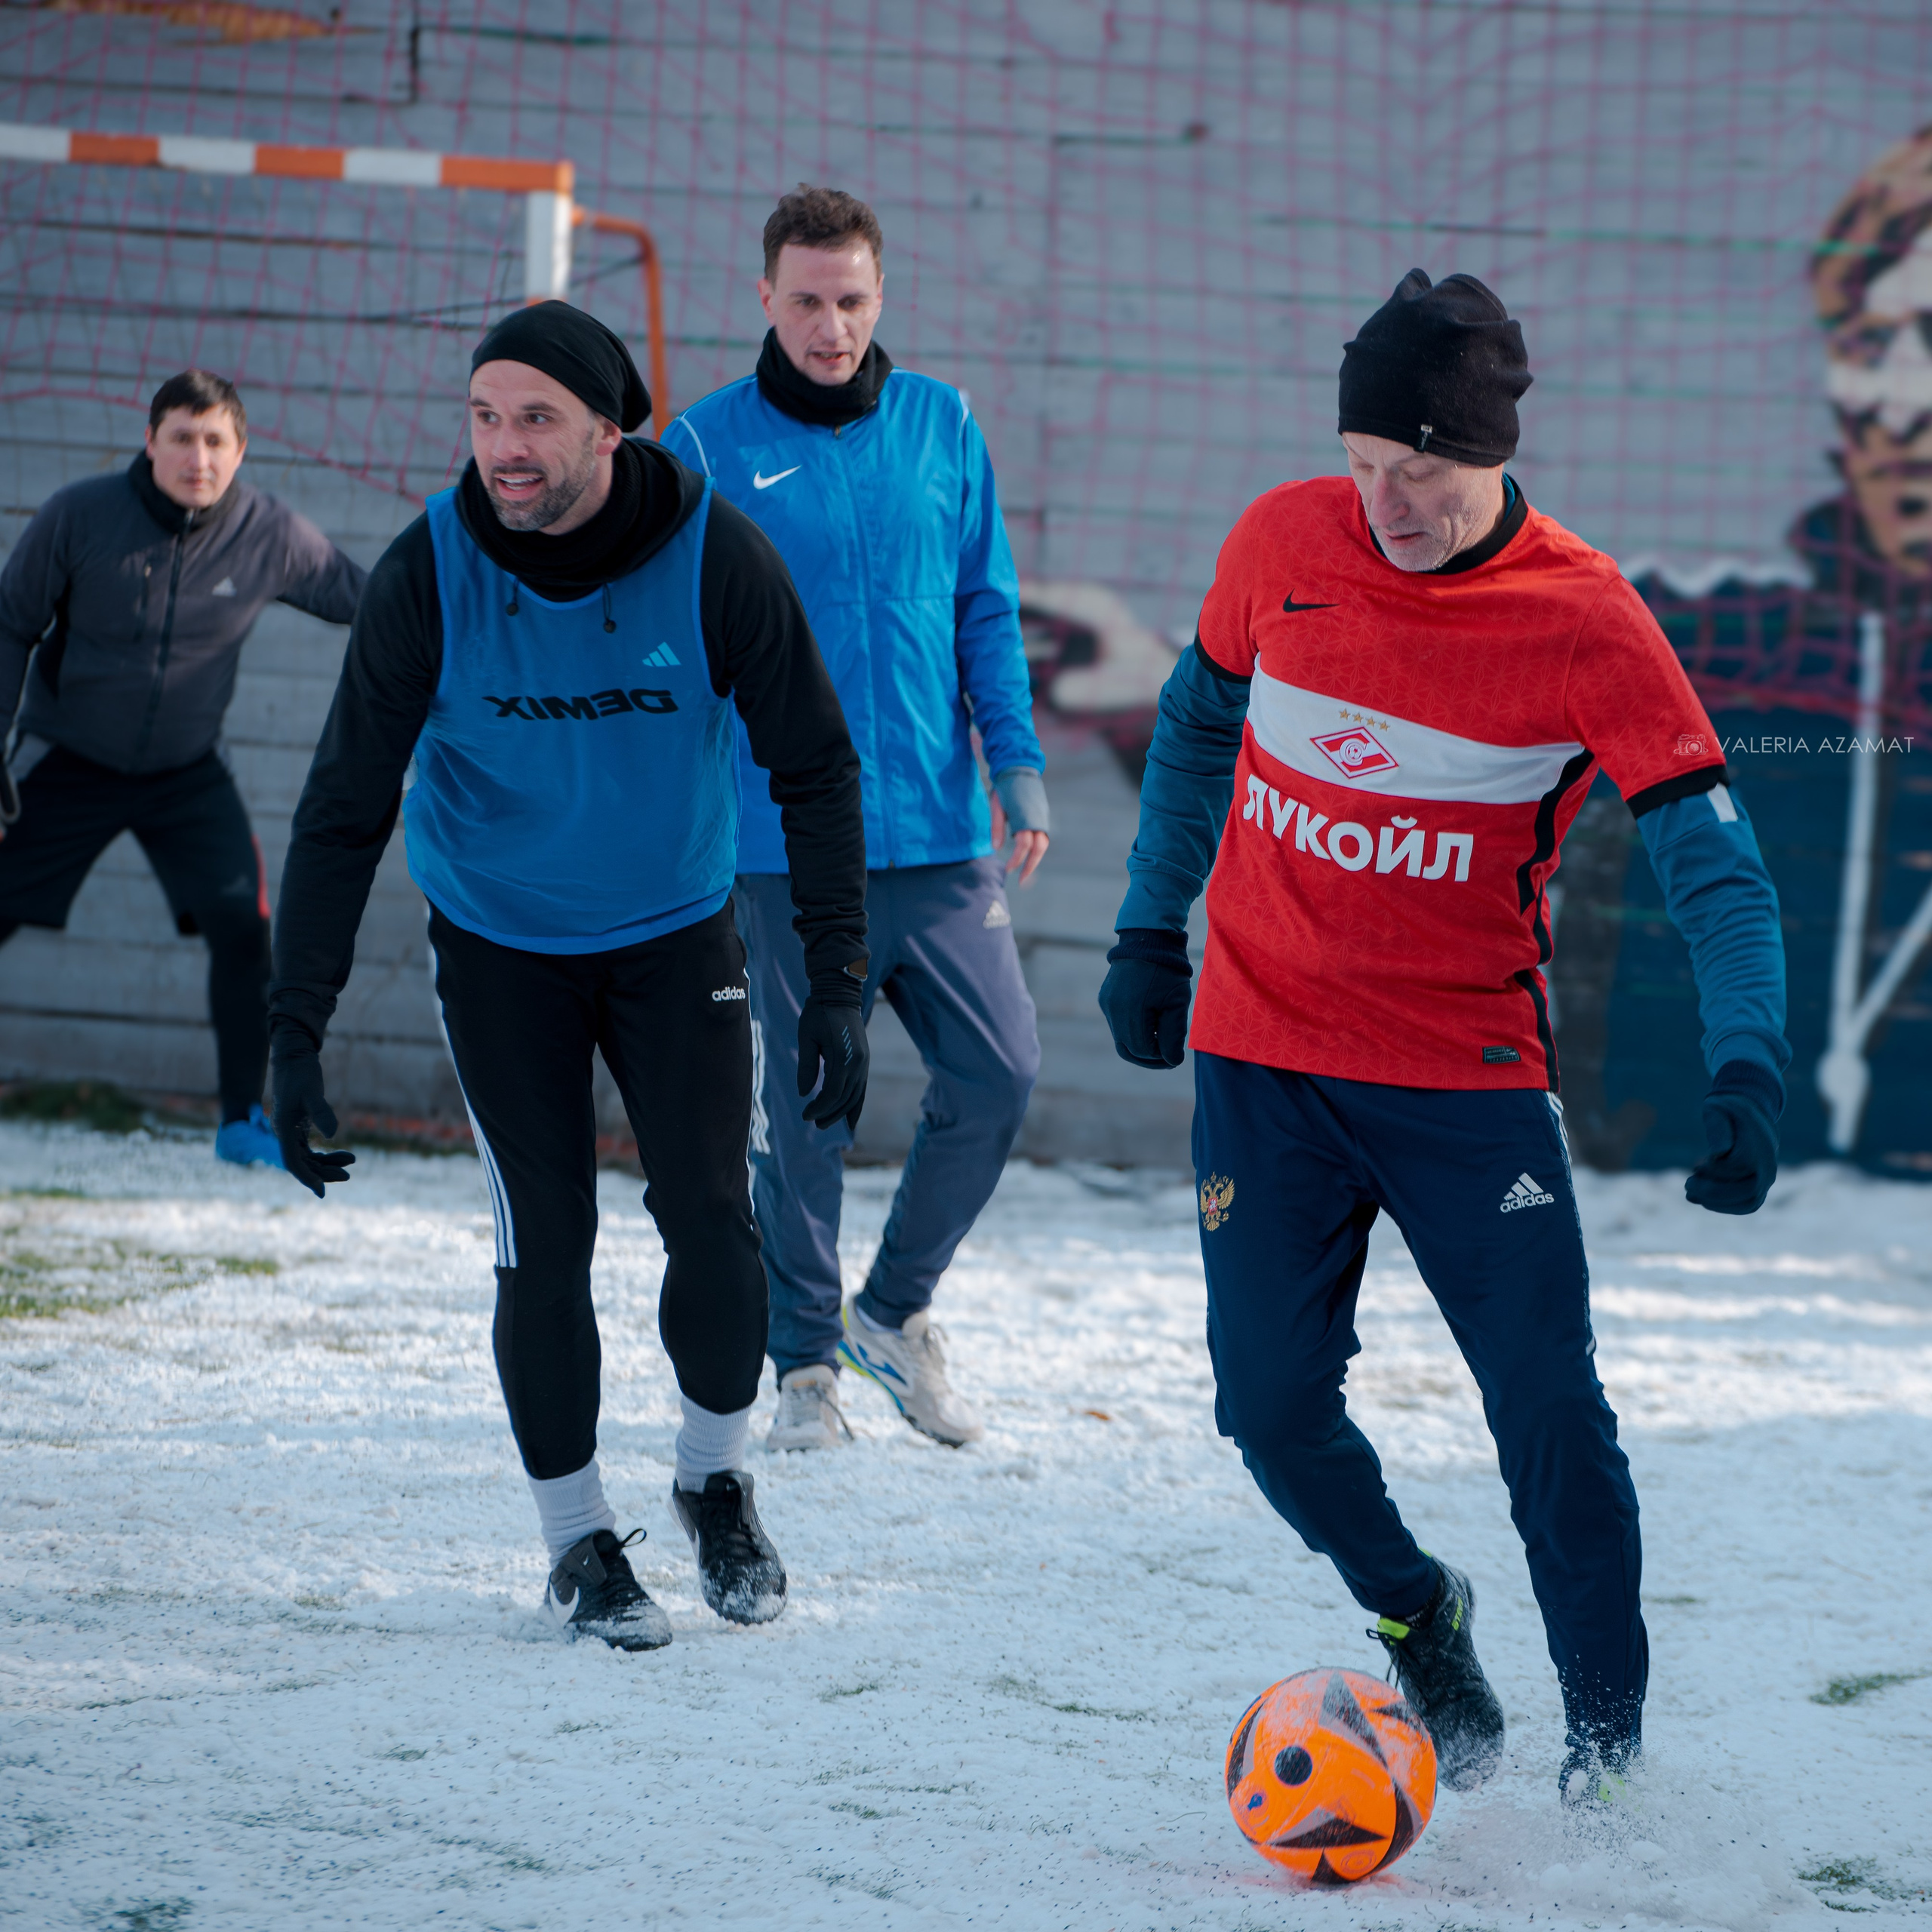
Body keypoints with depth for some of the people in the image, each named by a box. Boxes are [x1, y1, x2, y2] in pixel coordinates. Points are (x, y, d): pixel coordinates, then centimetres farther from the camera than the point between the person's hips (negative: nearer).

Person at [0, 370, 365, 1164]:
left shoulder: (270, 536, -11)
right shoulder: (77, 517, -17)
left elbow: (360, 595, 5)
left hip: (187, 772, 1)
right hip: (67, 764, -1)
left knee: (242, 925, -12)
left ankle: (243, 1119, 2)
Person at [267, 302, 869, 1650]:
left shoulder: (715, 557, -21)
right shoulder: (429, 576, -21)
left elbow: (815, 770, -10)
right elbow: (346, 810, -15)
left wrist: (840, 982, -14)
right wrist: (297, 1030, -21)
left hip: (677, 930, 0)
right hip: (500, 944, 0)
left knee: (712, 1221, -8)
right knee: (547, 1245, -5)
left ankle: (718, 1483, 19)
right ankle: (579, 1543, 13)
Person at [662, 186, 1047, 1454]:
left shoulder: (943, 426, 8)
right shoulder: (708, 445, -1)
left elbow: (988, 608, 11)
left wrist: (1017, 761, 2)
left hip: (939, 829, 3)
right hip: (786, 840, -3)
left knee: (1001, 1071, -3)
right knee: (801, 1108, 2)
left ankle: (897, 1306, 18)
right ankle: (806, 1361, 17)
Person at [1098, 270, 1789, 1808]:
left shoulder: (1584, 622, -14)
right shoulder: (1282, 544, -4)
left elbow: (1712, 857, -16)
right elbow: (1200, 722, 15)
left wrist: (1749, 1063, -29)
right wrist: (1151, 930, 16)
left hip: (1468, 1075, -3)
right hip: (1263, 1059, 3)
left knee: (1552, 1417, -7)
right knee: (1272, 1403, -2)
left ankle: (1607, 1751, 8)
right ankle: (1416, 1618, 26)